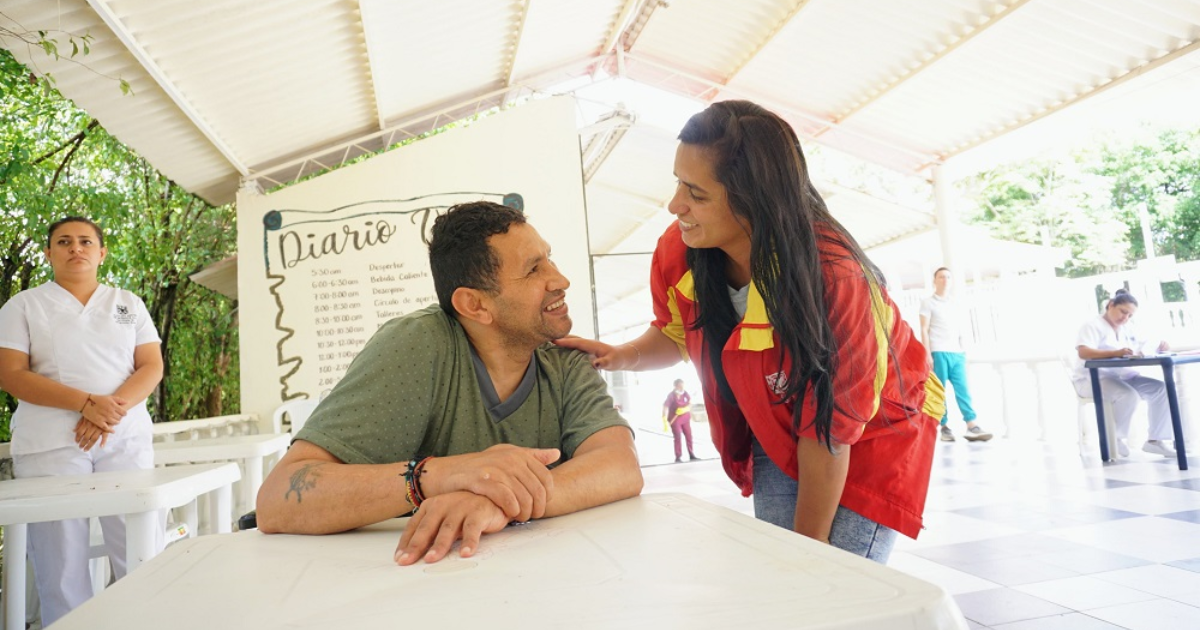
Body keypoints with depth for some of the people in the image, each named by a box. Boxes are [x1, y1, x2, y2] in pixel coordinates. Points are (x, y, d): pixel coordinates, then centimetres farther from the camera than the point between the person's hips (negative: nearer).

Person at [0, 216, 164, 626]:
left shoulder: (129, 304, 13)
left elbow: (152, 367, 6)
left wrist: (114, 407, -13)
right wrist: (88, 403, -17)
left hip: (126, 438, 1)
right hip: (50, 444, -1)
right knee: (61, 559, 0)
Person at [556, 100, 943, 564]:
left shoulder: (833, 279, -35)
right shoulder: (678, 252, -20)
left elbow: (829, 432, -26)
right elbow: (676, 332, 3)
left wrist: (809, 546, -17)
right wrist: (623, 356, -18)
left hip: (869, 436, -4)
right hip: (777, 434, 4)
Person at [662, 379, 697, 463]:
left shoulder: (685, 394, 0)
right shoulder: (671, 396, -15)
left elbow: (690, 405, -2)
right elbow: (665, 407, -19)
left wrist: (684, 409, -24)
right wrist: (665, 421, -27)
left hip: (685, 418, 5)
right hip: (675, 419, -5)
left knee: (689, 436, 8)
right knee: (678, 437, -8)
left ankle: (691, 455, 19)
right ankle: (678, 457, -2)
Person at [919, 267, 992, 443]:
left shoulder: (956, 305, 21)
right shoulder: (928, 303, 6)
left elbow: (960, 331, 22)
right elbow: (924, 330, -1)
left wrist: (963, 351, 11)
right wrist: (928, 354, -10)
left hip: (957, 353, 4)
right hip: (938, 353, -4)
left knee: (963, 389, -4)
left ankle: (972, 427, -9)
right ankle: (945, 427, 0)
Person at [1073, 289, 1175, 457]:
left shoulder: (1128, 329, 18)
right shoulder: (1092, 325, -9)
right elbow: (1083, 352, -27)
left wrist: (1160, 347, -7)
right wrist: (1116, 352, -39)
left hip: (1123, 376, 8)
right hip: (1093, 378, -8)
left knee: (1162, 388, -10)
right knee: (1129, 395, -32)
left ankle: (1155, 439, -3)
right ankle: (1117, 438, -9)